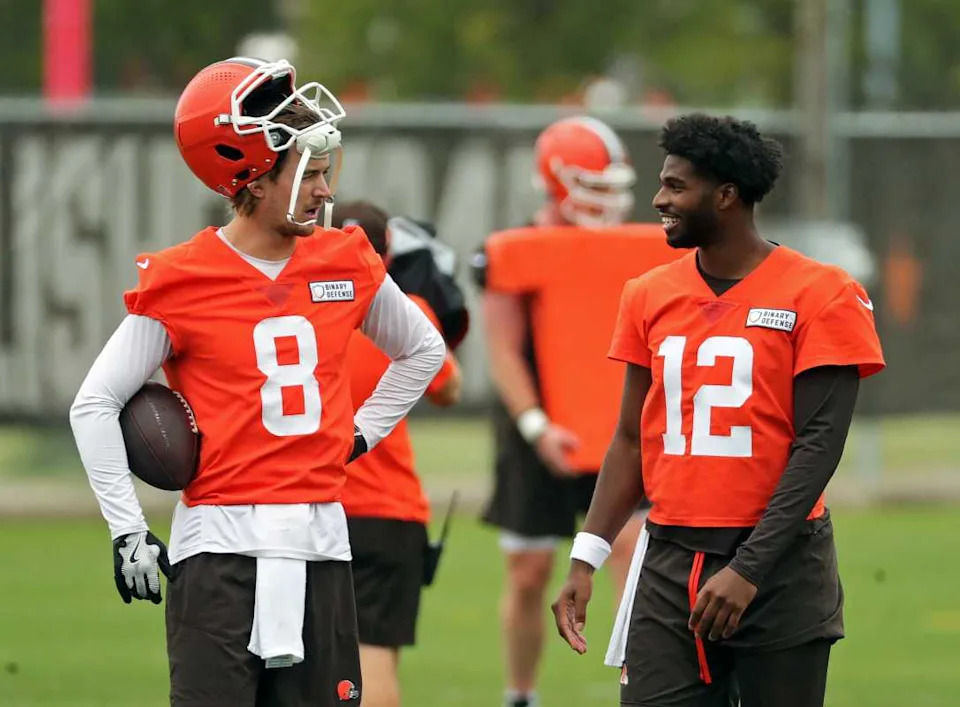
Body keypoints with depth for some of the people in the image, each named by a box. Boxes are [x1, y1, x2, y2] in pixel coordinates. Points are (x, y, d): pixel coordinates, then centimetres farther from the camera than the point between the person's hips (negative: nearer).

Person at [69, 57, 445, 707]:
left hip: (320, 542, 5)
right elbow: (95, 405, -2)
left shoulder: (346, 265, 7)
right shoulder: (181, 282, -7)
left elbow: (423, 350, 25)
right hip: (222, 545, -5)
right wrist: (128, 531, -5)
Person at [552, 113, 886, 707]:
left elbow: (818, 445, -9)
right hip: (670, 567, 4)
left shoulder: (821, 296, -5)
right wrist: (585, 561, 6)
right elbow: (633, 440, 15)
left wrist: (748, 569, -16)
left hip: (779, 569, -4)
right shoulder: (650, 296, 11)